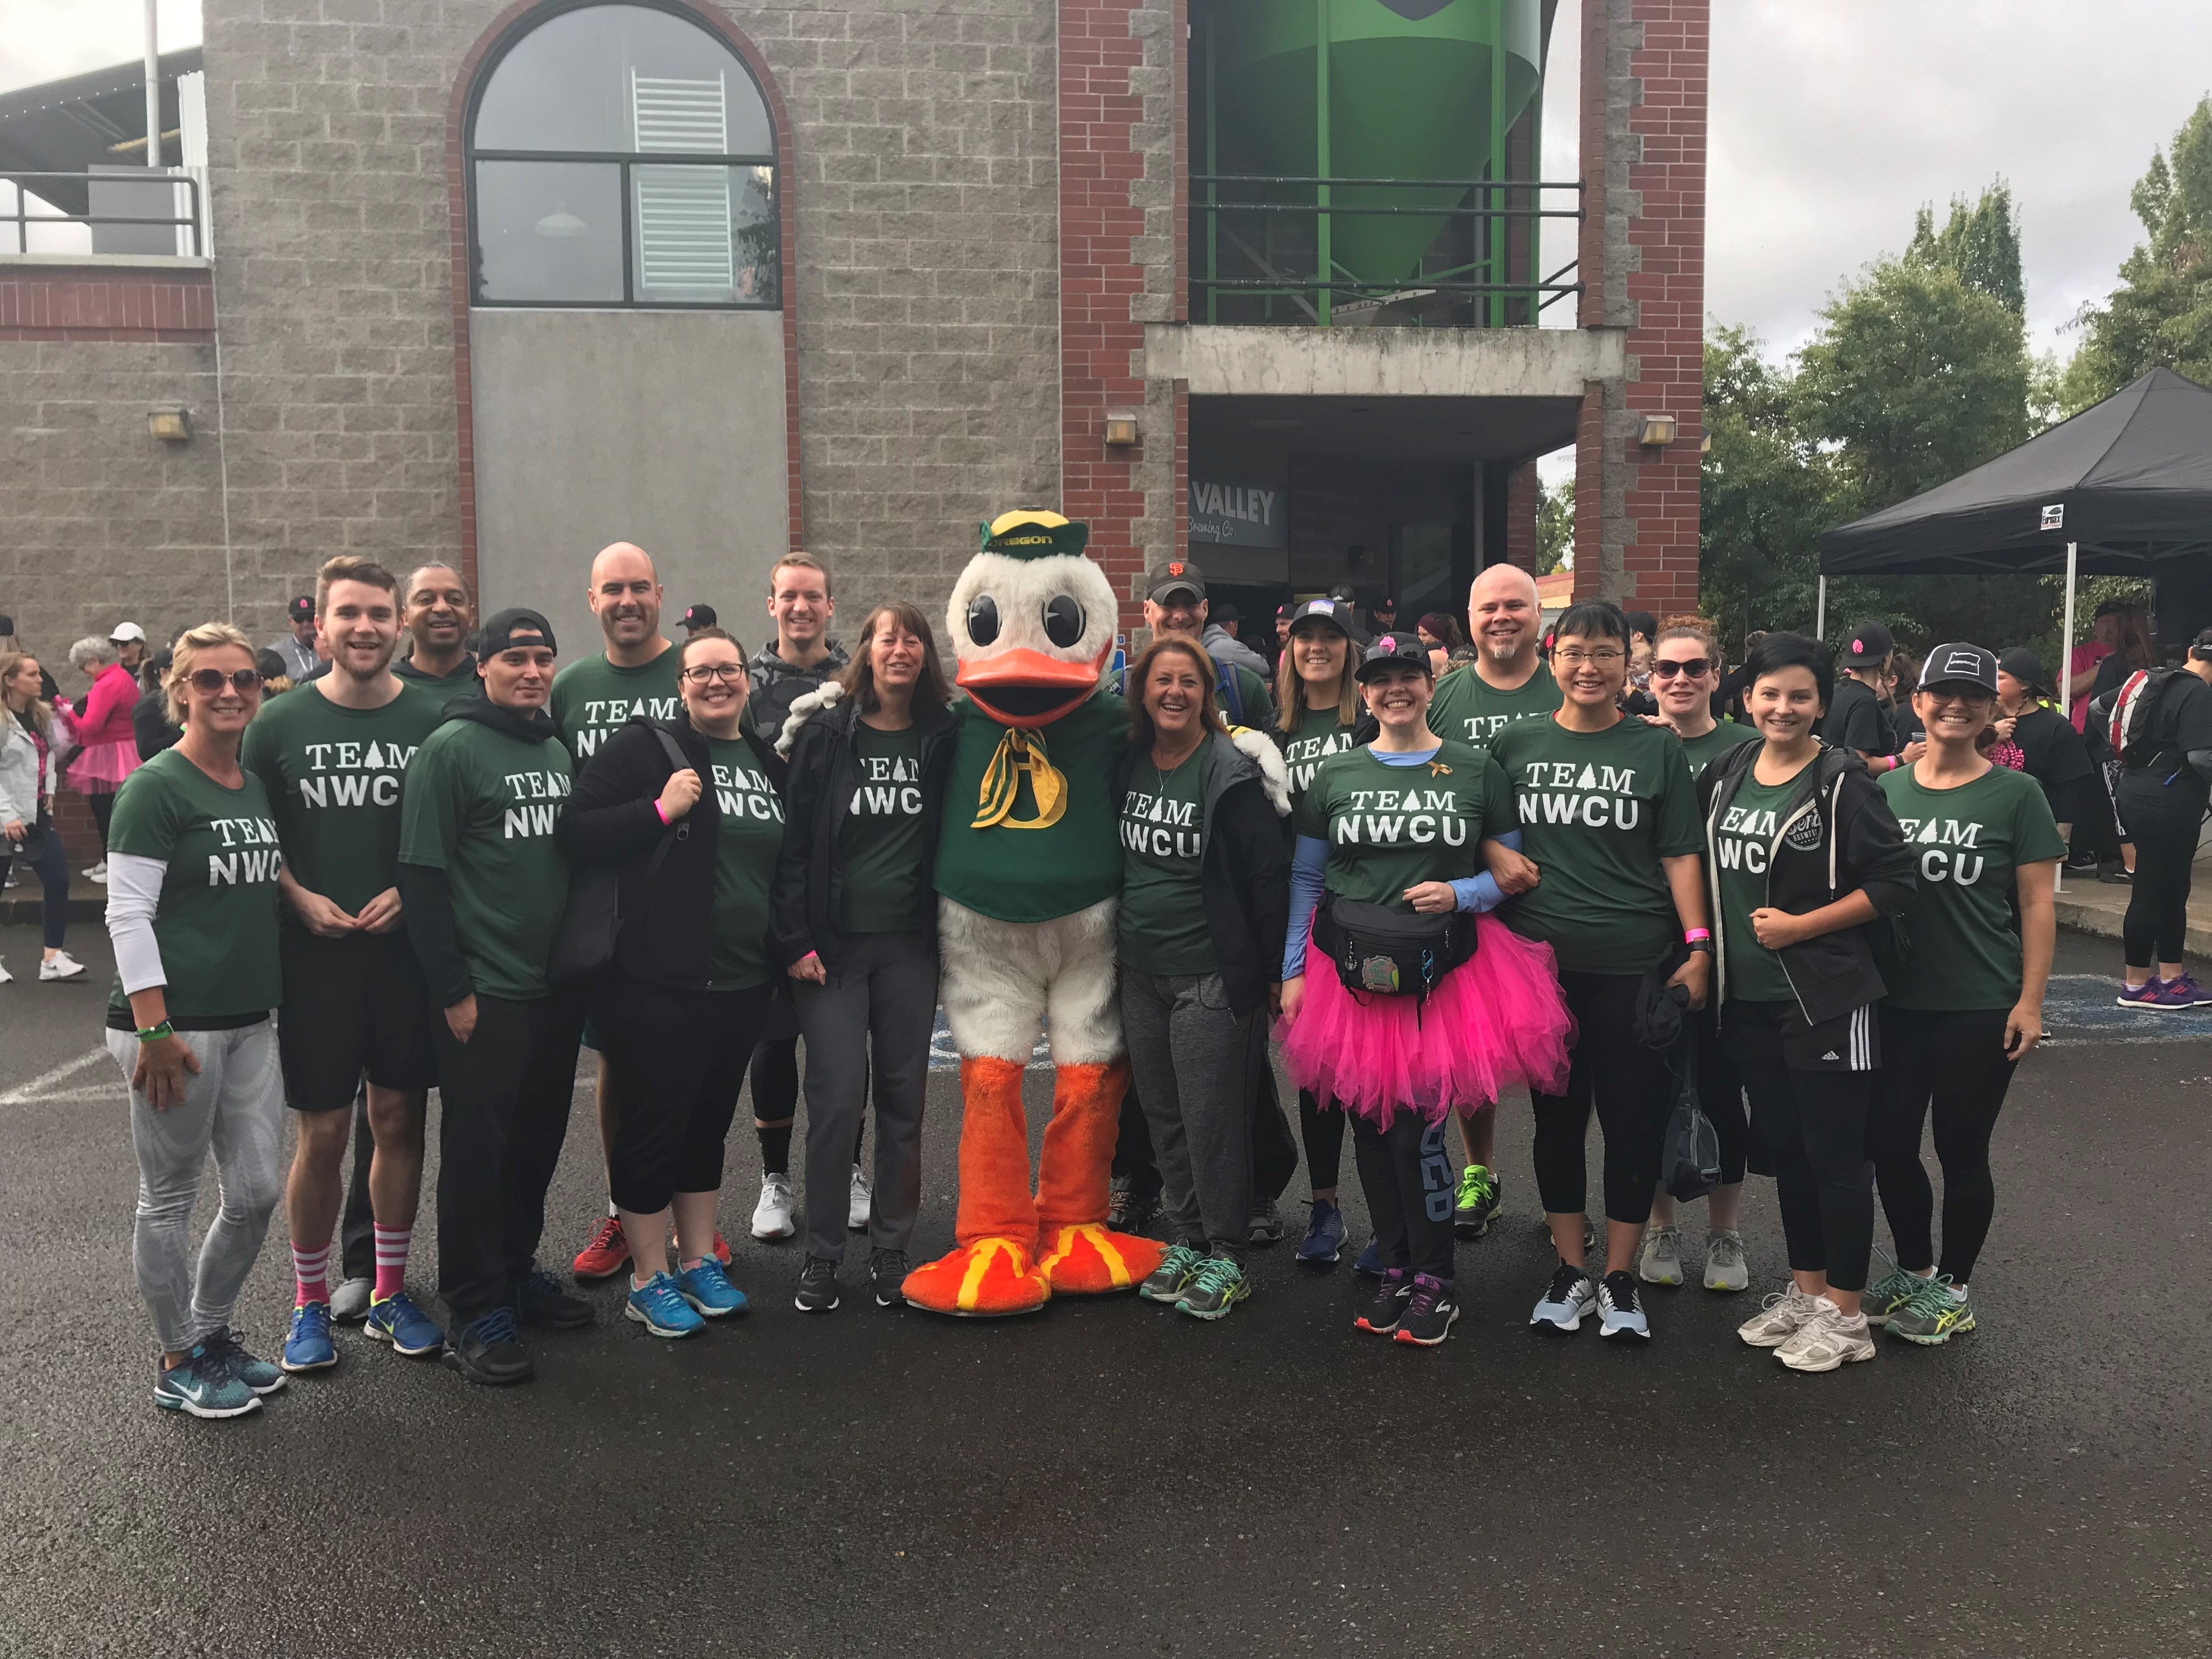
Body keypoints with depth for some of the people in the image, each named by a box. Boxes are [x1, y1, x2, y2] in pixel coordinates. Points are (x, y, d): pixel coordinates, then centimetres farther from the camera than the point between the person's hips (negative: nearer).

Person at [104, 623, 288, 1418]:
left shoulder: (258, 785, 11)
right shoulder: (156, 788, -11)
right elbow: (128, 916, -14)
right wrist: (153, 1031, -18)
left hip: (250, 1022, 7)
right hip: (175, 1024, -7)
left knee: (258, 1190, 11)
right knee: (169, 1199, 7)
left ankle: (211, 1334, 31)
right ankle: (179, 1365, 21)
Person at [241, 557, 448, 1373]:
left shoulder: (433, 721, 0)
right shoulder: (280, 724, 0)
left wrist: (413, 890, -11)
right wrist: (300, 898, -10)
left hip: (408, 948, 1)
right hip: (313, 951, -1)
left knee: (399, 1120, 9)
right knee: (323, 1132, 3)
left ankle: (390, 1293, 24)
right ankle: (309, 1303, 21)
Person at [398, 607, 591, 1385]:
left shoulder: (557, 749, 13)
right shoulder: (451, 749, -9)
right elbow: (422, 877, -12)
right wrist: (452, 990, -14)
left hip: (555, 985, 7)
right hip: (484, 992, -7)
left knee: (538, 1140, 15)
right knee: (476, 1149, 1)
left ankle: (516, 1270, 32)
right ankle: (475, 1311, 12)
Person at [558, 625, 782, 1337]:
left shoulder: (768, 762, 13)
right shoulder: (642, 748, -6)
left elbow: (789, 865, 22)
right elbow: (574, 833, -15)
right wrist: (661, 809, -22)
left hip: (741, 983, 6)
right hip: (657, 982, -6)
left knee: (709, 1121, 16)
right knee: (652, 1125, 2)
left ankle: (698, 1262, 29)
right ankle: (648, 1280, 17)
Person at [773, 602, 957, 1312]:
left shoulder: (941, 739, 5)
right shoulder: (825, 734, 0)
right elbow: (793, 840, -2)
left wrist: (945, 930, 1)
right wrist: (795, 940, -8)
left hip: (909, 945, 2)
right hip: (834, 945, -2)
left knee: (904, 1099, 6)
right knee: (837, 1099, -5)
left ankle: (890, 1249, 19)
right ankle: (822, 1255, 10)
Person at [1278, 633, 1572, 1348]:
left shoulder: (1475, 771, 4)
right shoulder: (1335, 774, 8)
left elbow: (1513, 870, 8)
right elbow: (1306, 880, 10)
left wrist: (1460, 894, -11)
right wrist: (1293, 971, 5)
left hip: (1442, 972, -2)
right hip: (1350, 973, 3)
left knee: (1417, 1127, -5)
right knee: (1370, 1125, 8)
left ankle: (1435, 1280, 14)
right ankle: (1395, 1268, 24)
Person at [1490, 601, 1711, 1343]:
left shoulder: (1658, 748, 4)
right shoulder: (1514, 745, 7)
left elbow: (1680, 856, 3)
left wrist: (1697, 947, -5)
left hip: (1635, 963, -1)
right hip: (1541, 961, 2)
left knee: (1633, 1117, 3)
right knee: (1557, 1115, 10)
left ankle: (1620, 1279, 18)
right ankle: (1570, 1271, 24)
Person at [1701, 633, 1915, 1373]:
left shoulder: (1842, 780, -10)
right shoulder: (1726, 773, 7)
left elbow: (1894, 880, -13)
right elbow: (1705, 863, 17)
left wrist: (1802, 925, -17)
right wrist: (1706, 947, 6)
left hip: (1827, 999, -6)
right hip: (1749, 998, 6)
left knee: (1836, 1152, 3)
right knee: (1784, 1145, 16)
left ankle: (1845, 1314, 16)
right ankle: (1805, 1289, 30)